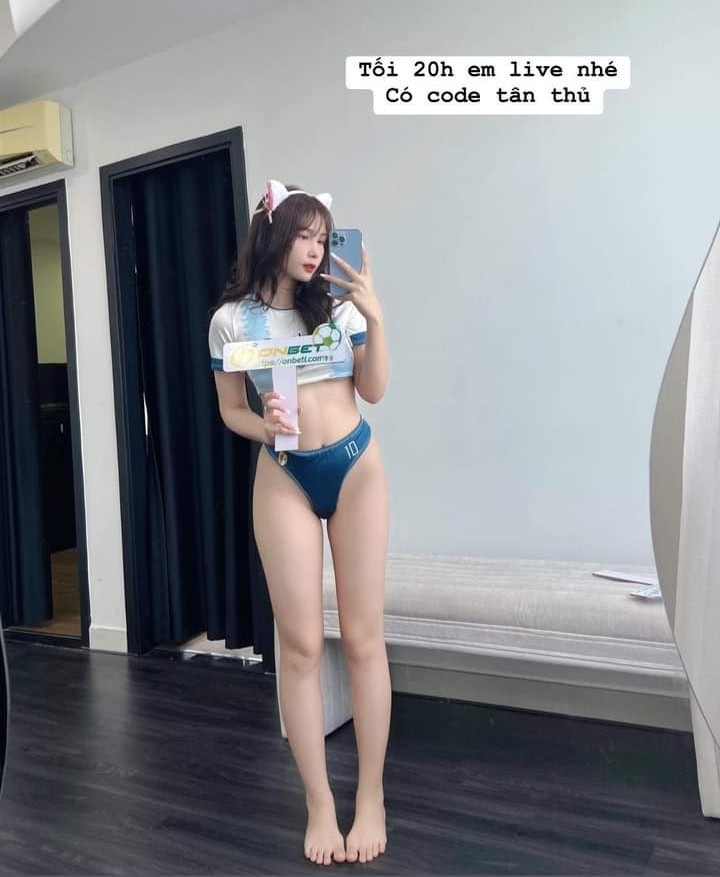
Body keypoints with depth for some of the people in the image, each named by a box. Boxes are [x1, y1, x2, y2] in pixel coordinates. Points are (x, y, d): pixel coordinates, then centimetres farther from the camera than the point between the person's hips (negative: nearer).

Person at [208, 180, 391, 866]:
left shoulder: (339, 303, 2)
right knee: (300, 644, 0)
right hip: (283, 479, 0)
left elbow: (374, 391, 3)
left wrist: (375, 317, -8)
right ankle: (320, 804, 16)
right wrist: (263, 428, -13)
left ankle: (371, 797, 17)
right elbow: (230, 410, 8)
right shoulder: (231, 319, 1)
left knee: (362, 636, 2)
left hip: (356, 469, 0)